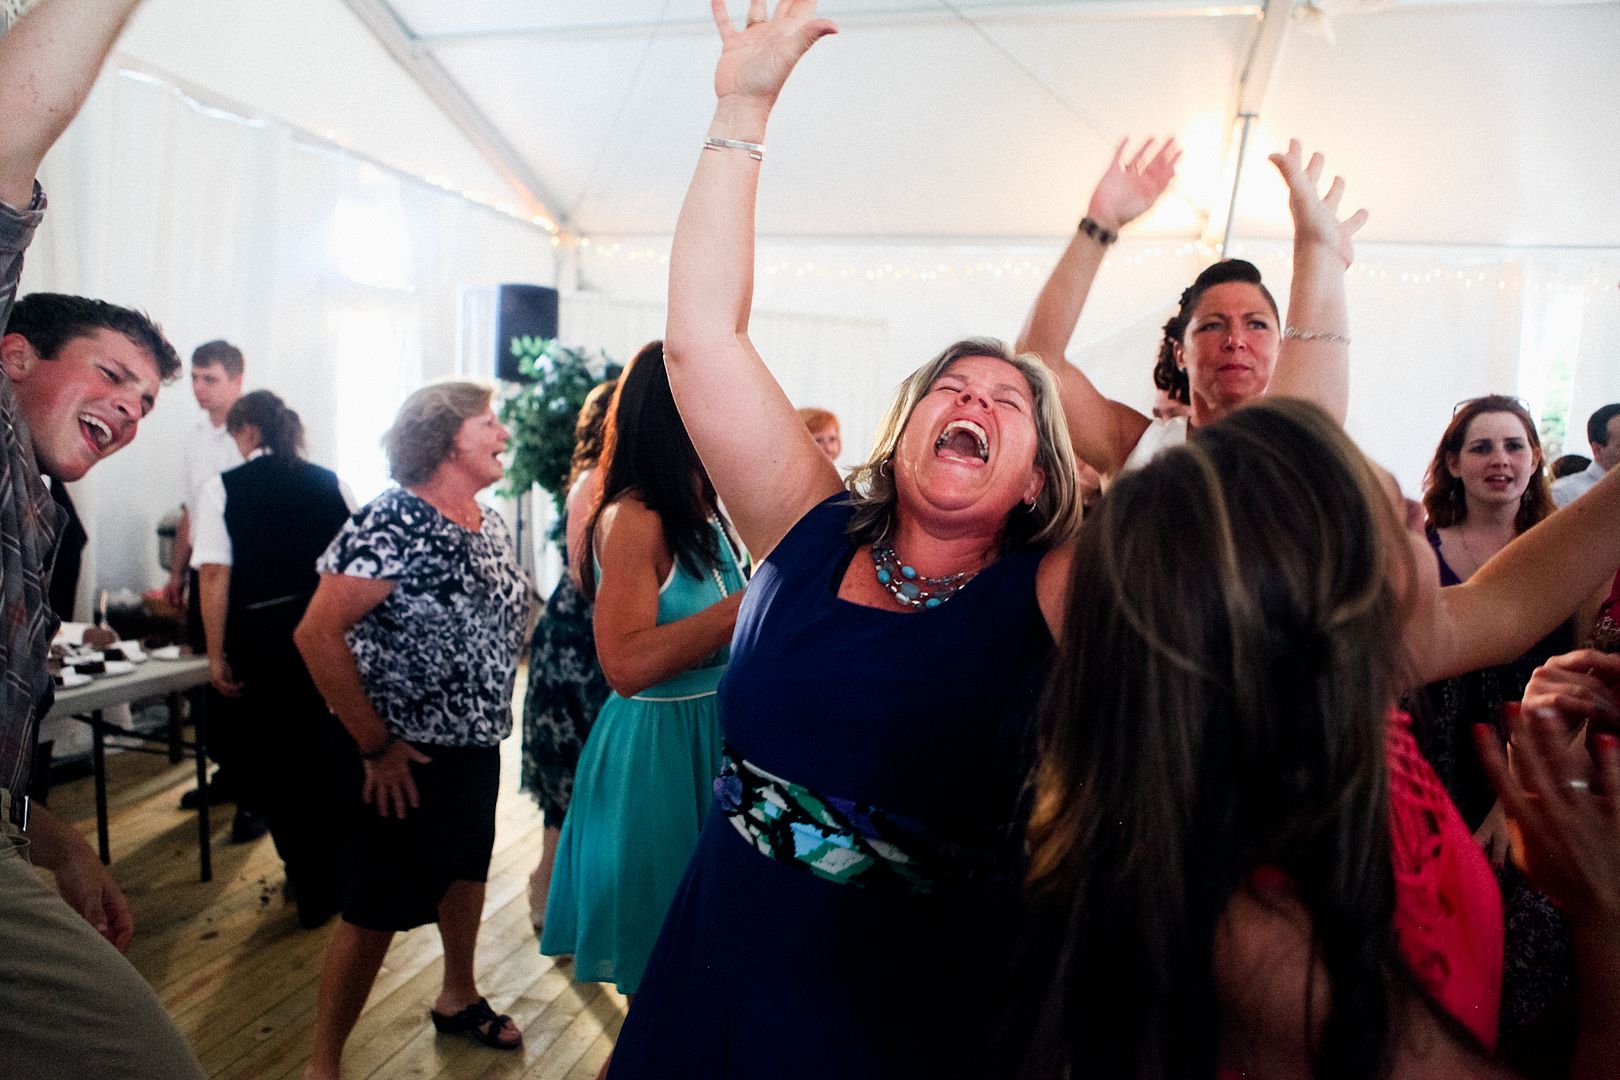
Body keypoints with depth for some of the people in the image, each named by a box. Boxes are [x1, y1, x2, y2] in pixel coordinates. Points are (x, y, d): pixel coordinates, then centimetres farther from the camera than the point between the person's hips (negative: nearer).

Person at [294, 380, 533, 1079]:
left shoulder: (489, 521, 3)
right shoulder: (390, 525, -20)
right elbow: (317, 634, -24)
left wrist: (491, 714, 9)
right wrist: (376, 746, -21)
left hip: (479, 741, 8)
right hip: (411, 755, -8)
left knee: (467, 868, 24)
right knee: (378, 909, 2)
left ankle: (458, 998, 46)